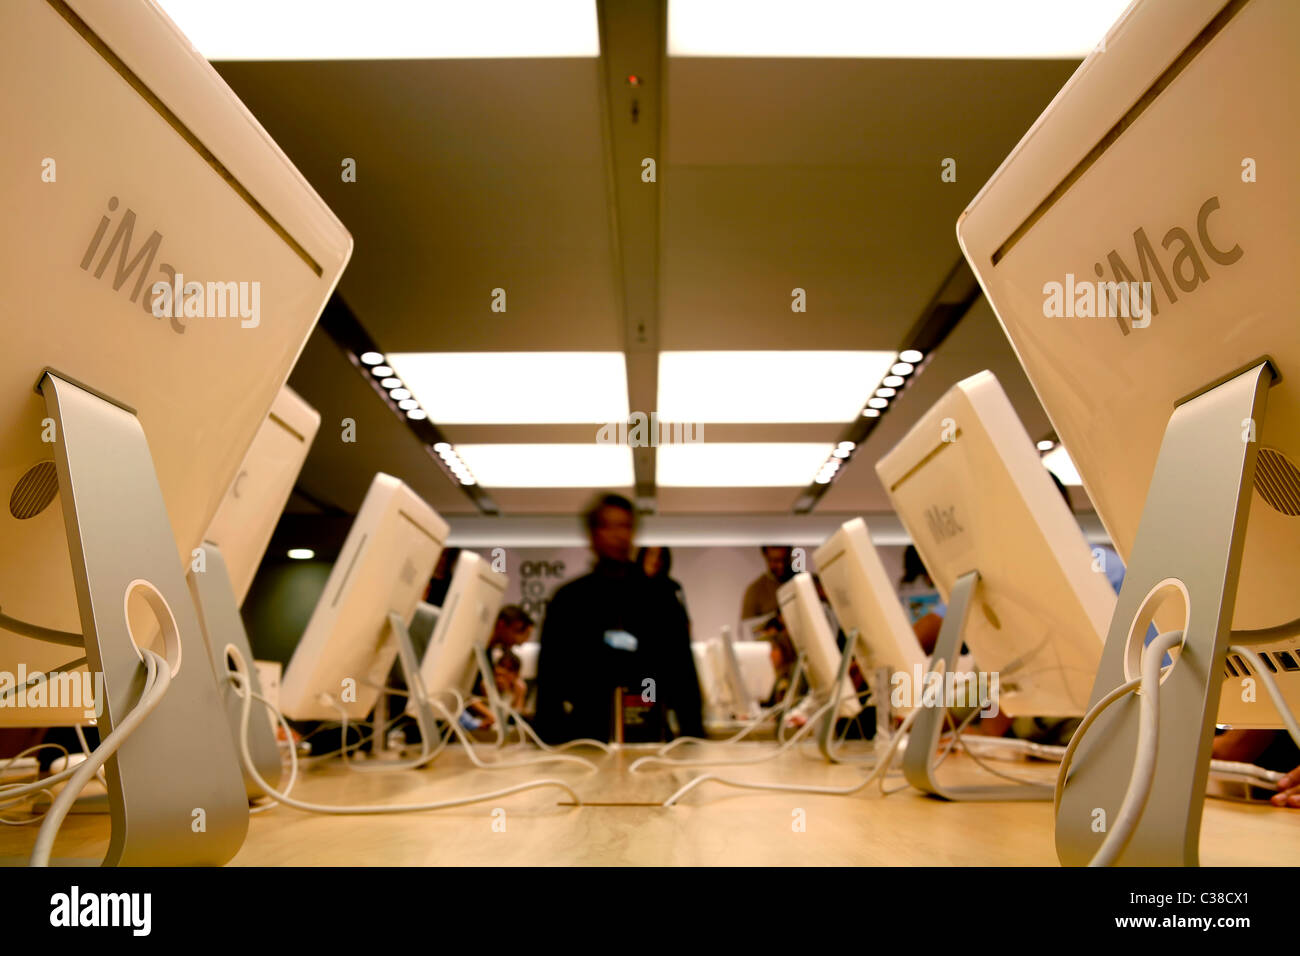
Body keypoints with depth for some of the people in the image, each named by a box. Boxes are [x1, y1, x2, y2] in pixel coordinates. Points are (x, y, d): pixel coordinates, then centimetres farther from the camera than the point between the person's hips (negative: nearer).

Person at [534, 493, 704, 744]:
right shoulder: (568, 599, 6)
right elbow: (549, 676, 5)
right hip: (585, 735, 0)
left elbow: (684, 673, 8)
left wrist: (693, 739, 1)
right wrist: (547, 741, -2)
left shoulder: (661, 596, 8)